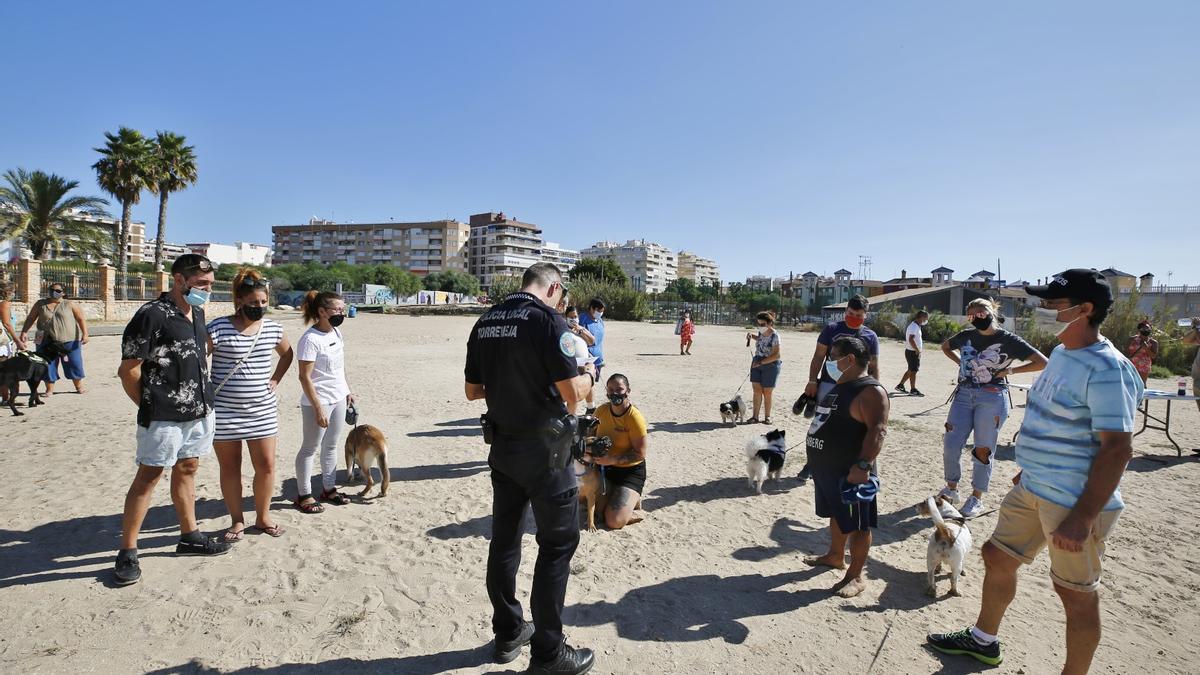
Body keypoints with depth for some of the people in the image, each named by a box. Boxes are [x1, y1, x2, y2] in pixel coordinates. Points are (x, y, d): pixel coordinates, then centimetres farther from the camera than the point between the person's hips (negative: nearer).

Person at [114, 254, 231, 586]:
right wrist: (149, 406, -5)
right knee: (148, 477, 2)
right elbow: (128, 369, -14)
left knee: (187, 470, 17)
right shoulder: (153, 315, -16)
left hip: (199, 412, 8)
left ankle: (189, 536, 30)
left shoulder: (198, 312, 8)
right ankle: (127, 552, 14)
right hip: (164, 418, -7)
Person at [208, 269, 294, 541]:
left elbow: (287, 354, 21)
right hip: (224, 412, -3)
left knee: (266, 465, 5)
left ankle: (263, 517, 23)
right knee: (230, 467, 9)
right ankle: (237, 521, 24)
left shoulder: (273, 329, 3)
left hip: (263, 410, 3)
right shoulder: (219, 328, -11)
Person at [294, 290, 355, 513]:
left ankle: (329, 489, 28)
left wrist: (347, 390, 18)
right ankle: (304, 495, 17)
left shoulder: (336, 332, 5)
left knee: (331, 445, 16)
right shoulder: (310, 339, -19)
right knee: (310, 448, 5)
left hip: (338, 399, 8)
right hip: (318, 402, -8)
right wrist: (318, 409, -21)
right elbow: (305, 377, -19)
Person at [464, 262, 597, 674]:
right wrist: (589, 374, 2)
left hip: (502, 444, 7)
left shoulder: (485, 323, 5)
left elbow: (472, 391, 10)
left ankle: (508, 633, 31)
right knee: (558, 542, 5)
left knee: (505, 538, 16)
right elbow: (572, 394, -19)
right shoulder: (548, 320, -16)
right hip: (543, 447, -7)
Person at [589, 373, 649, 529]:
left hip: (630, 471, -5)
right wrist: (591, 453, -10)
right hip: (605, 468, 6)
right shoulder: (601, 411, -4)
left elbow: (640, 454, -20)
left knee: (614, 521, -16)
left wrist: (613, 459, -31)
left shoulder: (635, 418, -21)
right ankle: (621, 497, 19)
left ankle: (634, 497, 14)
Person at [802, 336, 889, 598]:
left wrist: (863, 465, -33)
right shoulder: (839, 386, 12)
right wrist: (817, 458, 25)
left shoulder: (870, 391, -18)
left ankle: (856, 576, 14)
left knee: (856, 525, 3)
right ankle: (835, 556, 41)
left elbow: (877, 430, -26)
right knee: (836, 516, 24)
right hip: (827, 469, 10)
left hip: (849, 473, -10)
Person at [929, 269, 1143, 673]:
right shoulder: (1061, 353, 8)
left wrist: (1083, 517, -26)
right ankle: (983, 641, 39)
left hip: (1076, 503, -10)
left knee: (1076, 594, 7)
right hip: (1033, 489, 10)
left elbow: (1118, 448, -24)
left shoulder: (1106, 370, -21)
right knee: (997, 557, 19)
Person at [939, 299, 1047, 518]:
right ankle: (951, 489, 20)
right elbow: (945, 346, 27)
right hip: (964, 395, 4)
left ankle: (976, 498, 17)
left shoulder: (1008, 340, -5)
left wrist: (1010, 370, -7)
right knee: (950, 445, 0)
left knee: (982, 450, 3)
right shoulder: (966, 336, 7)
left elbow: (1042, 363, -5)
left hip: (992, 399, -4)